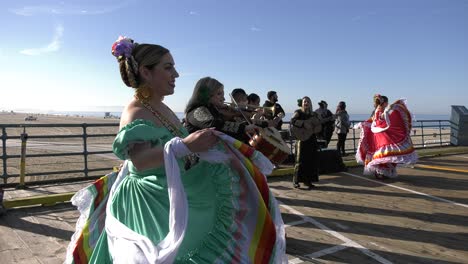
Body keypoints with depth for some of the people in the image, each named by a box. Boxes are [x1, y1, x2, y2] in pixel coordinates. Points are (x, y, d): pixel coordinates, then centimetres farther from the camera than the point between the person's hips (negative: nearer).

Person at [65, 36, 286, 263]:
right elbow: (139, 161, -34)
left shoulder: (163, 109, 8)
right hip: (150, 208, -8)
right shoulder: (135, 114, -18)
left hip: (173, 203, 8)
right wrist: (185, 146, -43)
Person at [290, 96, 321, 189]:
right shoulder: (298, 112, -1)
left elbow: (319, 124, 11)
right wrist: (304, 124, -28)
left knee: (312, 160, 5)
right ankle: (296, 181, 4)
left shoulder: (313, 114, 14)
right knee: (301, 160, -5)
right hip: (302, 139, -5)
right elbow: (292, 121, -19)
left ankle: (308, 180, 15)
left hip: (312, 139, 6)